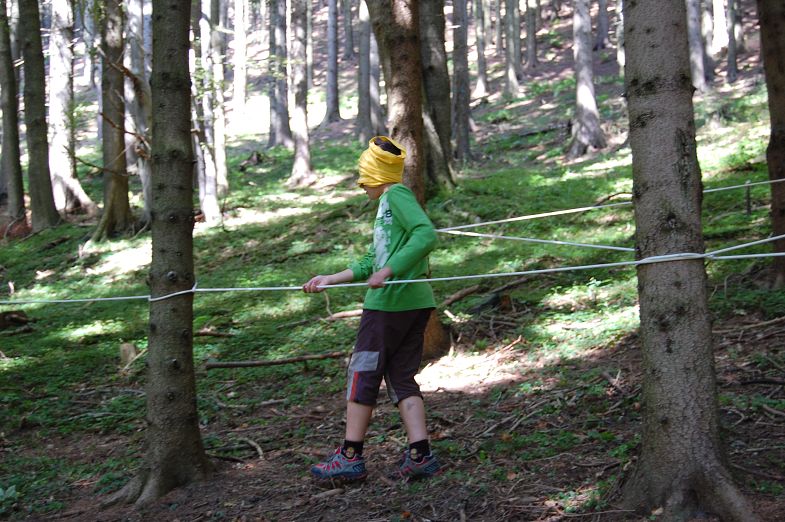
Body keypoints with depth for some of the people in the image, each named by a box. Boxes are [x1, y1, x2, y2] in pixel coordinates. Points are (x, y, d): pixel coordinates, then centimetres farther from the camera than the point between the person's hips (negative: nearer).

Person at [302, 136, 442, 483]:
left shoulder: (396, 195, -6)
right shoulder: (387, 205, 23)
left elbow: (426, 234, -22)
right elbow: (371, 263, 24)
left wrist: (388, 271, -26)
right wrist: (330, 280, 22)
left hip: (391, 300, -9)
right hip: (415, 302, 9)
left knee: (362, 374, 0)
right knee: (401, 378, 9)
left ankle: (350, 457, 7)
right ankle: (420, 455, 4)